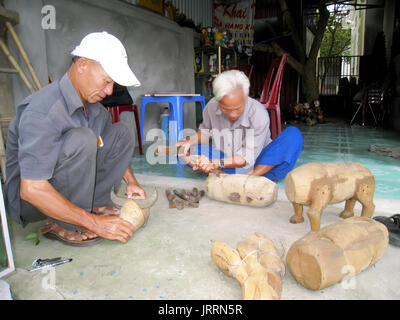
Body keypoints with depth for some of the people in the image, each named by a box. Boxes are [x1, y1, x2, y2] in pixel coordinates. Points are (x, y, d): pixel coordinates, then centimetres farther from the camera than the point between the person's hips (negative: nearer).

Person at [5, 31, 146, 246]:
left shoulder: (92, 104, -3)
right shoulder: (42, 111, -28)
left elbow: (115, 145, 15)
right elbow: (31, 190, -32)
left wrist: (131, 181, 3)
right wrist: (95, 223, -30)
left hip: (67, 186, 8)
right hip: (28, 199, -8)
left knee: (121, 132, 0)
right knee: (81, 139, -34)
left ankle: (96, 205, -4)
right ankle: (64, 226, -17)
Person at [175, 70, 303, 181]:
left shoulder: (259, 114, -24)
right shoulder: (211, 107, -13)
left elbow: (248, 157, -24)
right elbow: (206, 131, 9)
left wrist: (217, 163, -38)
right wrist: (190, 141, -13)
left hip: (257, 165, -2)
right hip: (227, 162, 3)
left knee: (293, 135, -28)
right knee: (185, 150, -15)